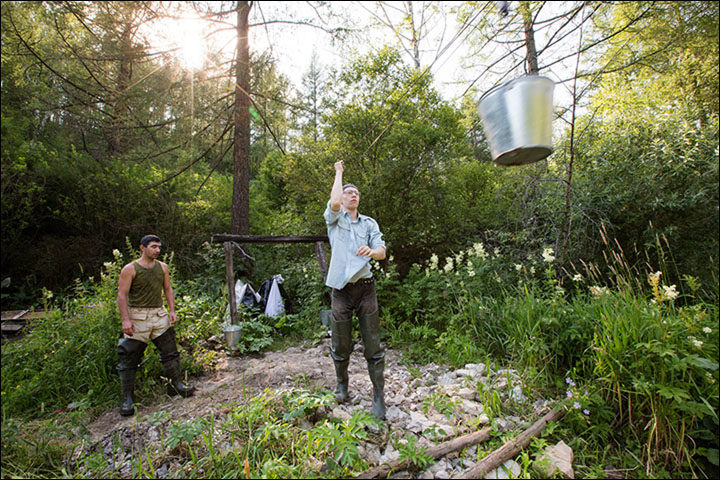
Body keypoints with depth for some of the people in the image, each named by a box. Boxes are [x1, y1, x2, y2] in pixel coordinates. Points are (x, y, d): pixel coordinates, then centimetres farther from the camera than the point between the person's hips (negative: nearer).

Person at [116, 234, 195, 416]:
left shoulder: (162, 267, 8)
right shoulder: (130, 269, -7)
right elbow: (122, 295, -9)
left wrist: (172, 311, 5)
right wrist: (125, 319, -17)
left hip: (159, 314, 5)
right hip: (137, 316, -4)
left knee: (170, 351, 6)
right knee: (129, 358, 2)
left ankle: (176, 385, 18)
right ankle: (127, 399, 14)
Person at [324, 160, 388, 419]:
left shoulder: (369, 223, 13)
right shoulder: (334, 218, 8)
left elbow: (382, 251, 2)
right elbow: (334, 201, -15)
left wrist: (372, 251, -24)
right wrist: (339, 172, 1)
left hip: (365, 288, 1)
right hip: (341, 289, -1)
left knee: (373, 345, 1)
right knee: (340, 344, 10)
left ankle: (379, 396, 13)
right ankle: (342, 384, 35)